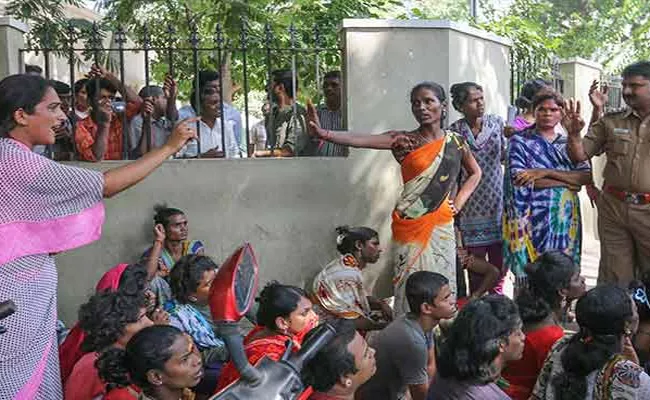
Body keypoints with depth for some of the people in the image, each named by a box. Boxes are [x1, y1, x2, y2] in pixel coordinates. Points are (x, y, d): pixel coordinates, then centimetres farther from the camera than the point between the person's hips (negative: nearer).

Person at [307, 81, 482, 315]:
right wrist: (324, 134, -34)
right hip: (410, 225, -3)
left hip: (441, 225, 3)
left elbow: (475, 173, 23)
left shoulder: (454, 142, 7)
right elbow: (361, 140, -18)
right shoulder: (404, 140, -2)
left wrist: (459, 203, 7)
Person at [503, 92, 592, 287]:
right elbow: (519, 179, -13)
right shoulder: (519, 141, 2)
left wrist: (546, 172, -14)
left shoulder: (568, 143, 12)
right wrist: (568, 181, -9)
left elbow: (587, 176, -3)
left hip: (565, 218, 3)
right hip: (532, 219, -3)